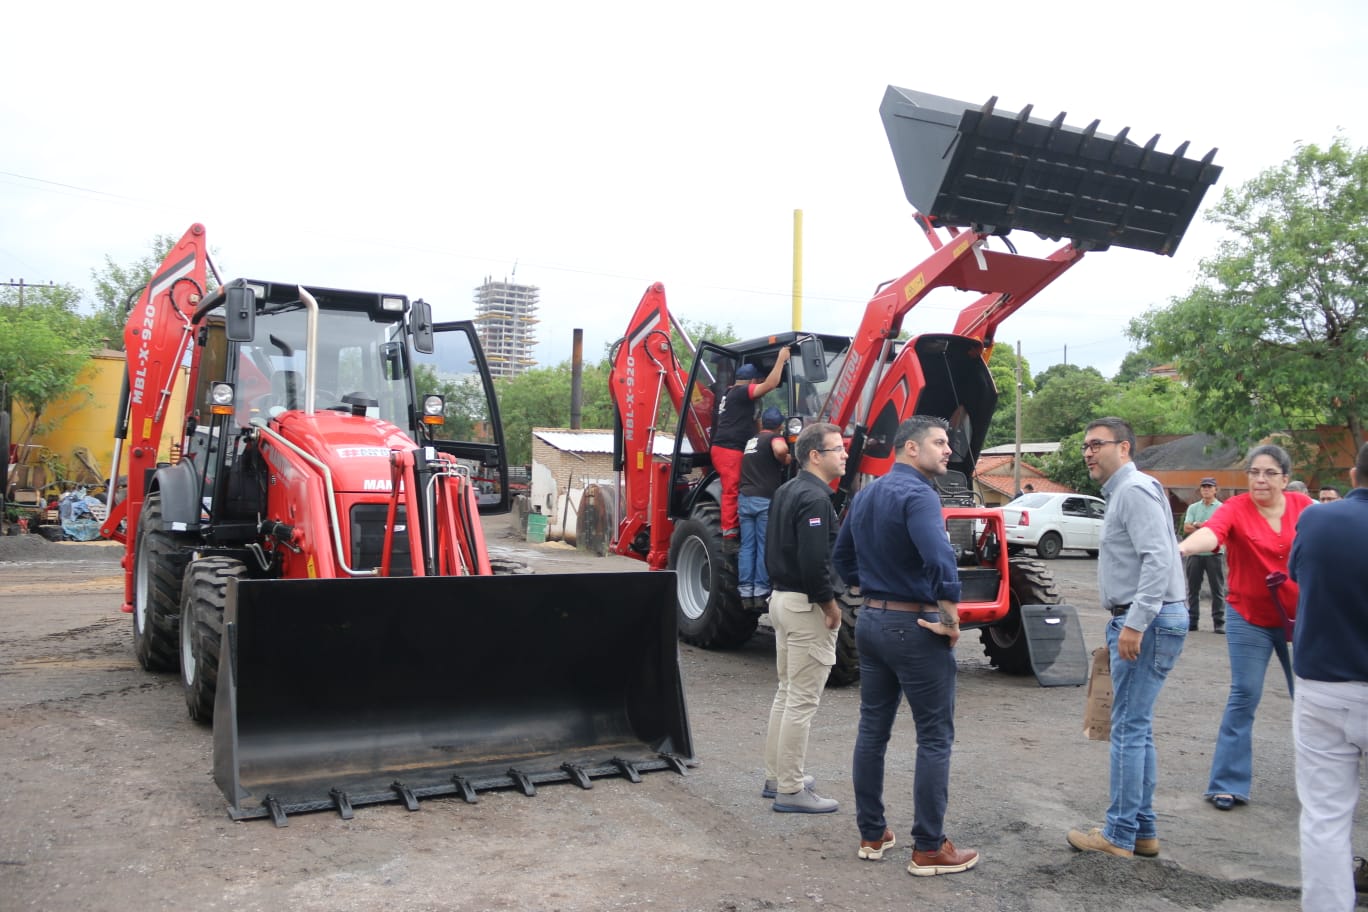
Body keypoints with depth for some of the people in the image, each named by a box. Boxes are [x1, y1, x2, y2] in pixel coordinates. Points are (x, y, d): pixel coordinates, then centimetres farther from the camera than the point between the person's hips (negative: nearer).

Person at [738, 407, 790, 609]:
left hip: (745, 499, 6)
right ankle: (760, 592, 1)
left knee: (747, 546, 7)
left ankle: (745, 593, 7)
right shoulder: (774, 438, -1)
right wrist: (785, 461, -5)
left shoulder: (750, 441, 20)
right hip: (765, 500, -6)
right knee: (764, 547, 0)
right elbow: (780, 449, -25)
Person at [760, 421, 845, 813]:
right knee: (802, 701, -3)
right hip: (806, 605, -10)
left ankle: (776, 777, 27)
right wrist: (830, 604, -15)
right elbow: (813, 561, -25)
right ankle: (790, 791, 4)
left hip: (782, 599, 10)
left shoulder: (786, 491, 12)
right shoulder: (815, 498, -19)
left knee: (786, 693, 18)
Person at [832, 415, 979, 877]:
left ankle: (871, 834, 22)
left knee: (872, 729, 13)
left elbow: (842, 557, 20)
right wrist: (951, 616, -21)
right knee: (935, 738, 2)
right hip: (913, 627, -8)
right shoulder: (917, 494, -18)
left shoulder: (865, 495, 11)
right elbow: (940, 558, -33)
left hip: (871, 621, 9)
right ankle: (929, 849, 8)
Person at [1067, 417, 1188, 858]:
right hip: (1138, 621, 11)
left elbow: (1158, 559, -23)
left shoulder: (1135, 490, -12)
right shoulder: (1121, 493, 19)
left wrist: (1135, 623, -26)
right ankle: (1143, 830, 21)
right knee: (1137, 729, 14)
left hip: (1147, 621, -11)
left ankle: (1120, 834, 3)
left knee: (1129, 728, -5)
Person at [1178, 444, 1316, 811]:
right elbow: (1211, 531, -34)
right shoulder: (1236, 509, -14)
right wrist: (1183, 547, -55)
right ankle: (1228, 784, 5)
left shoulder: (1303, 506, -2)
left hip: (1300, 617, 3)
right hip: (1250, 618, -3)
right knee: (1244, 697, -3)